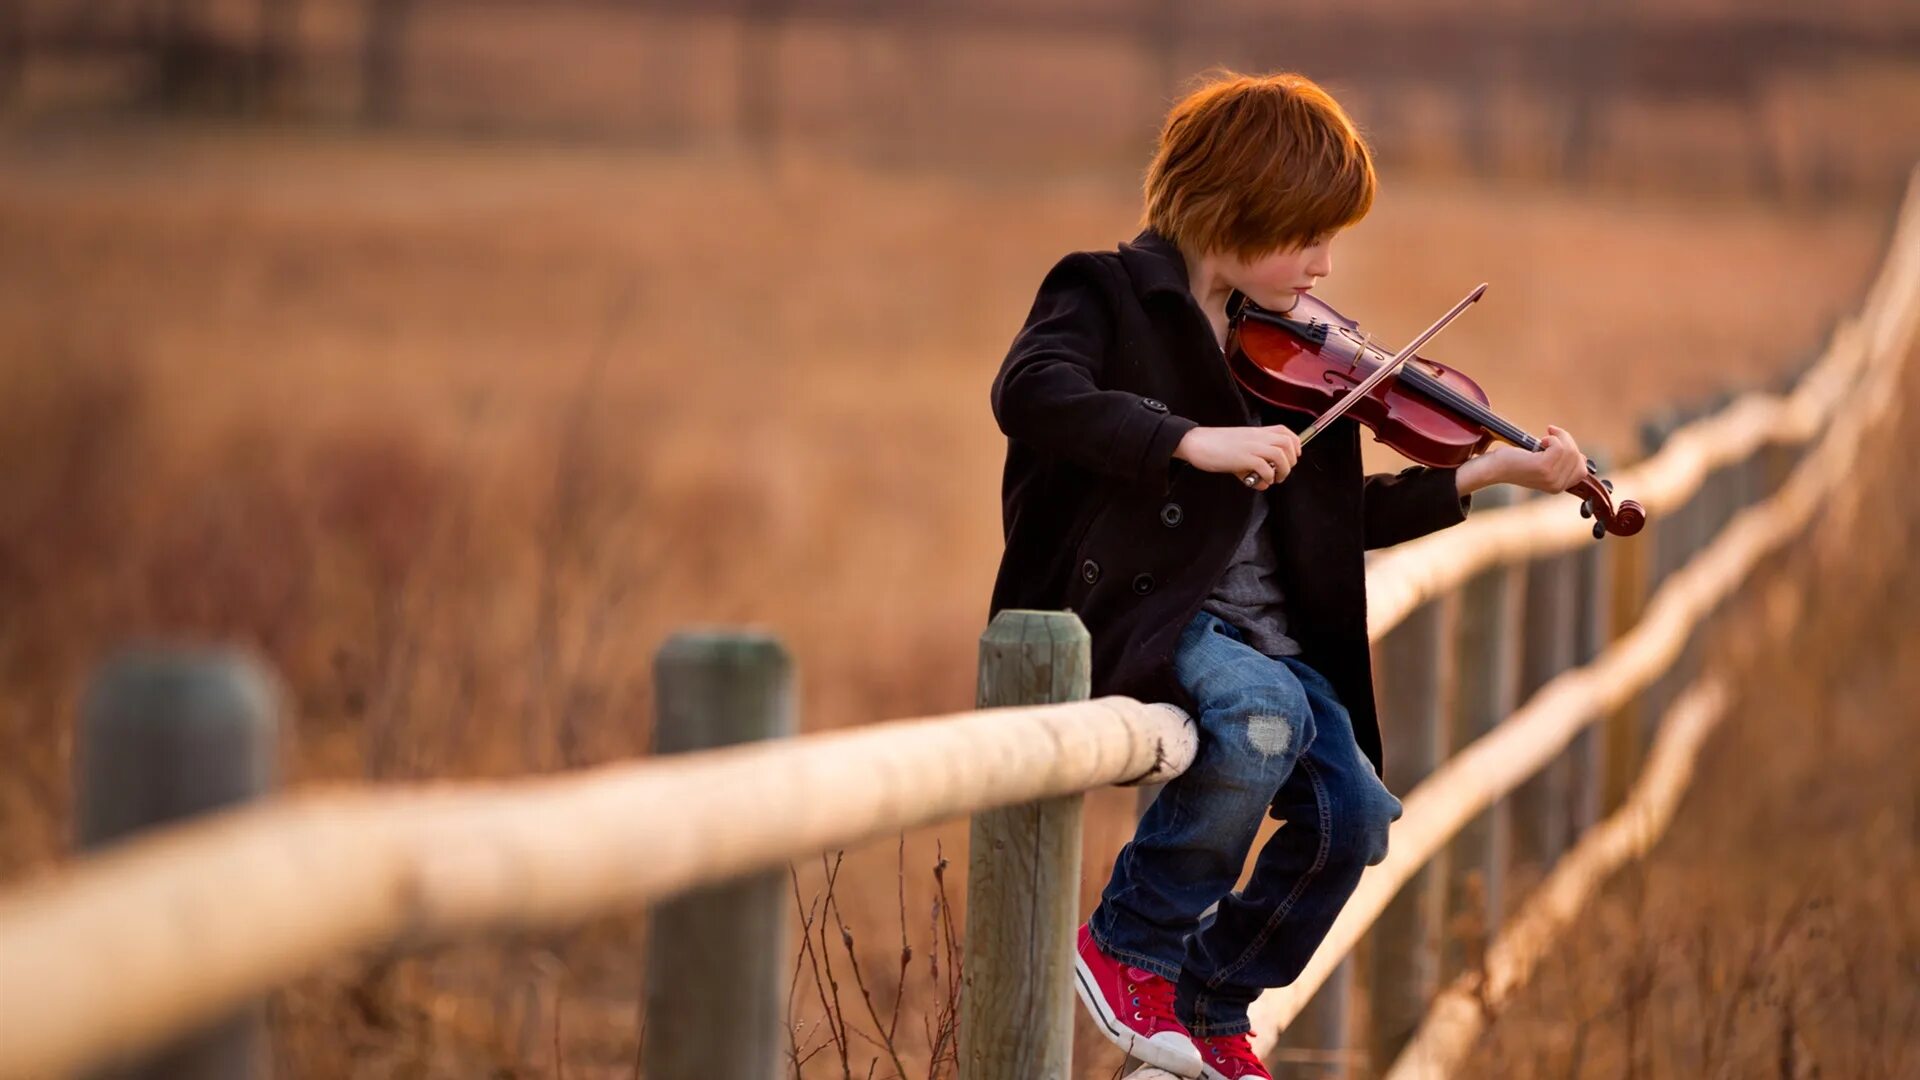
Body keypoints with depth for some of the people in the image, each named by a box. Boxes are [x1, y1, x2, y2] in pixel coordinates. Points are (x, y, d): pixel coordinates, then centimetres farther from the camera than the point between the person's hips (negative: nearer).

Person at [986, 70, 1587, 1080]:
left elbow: (1339, 517, 21)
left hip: (1266, 637, 7)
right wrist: (1195, 440, -33)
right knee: (1263, 711, -34)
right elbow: (1029, 392, -26)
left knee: (1350, 816, -13)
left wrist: (1485, 473, 12)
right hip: (1136, 612, -7)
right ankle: (1130, 942, -14)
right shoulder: (1107, 297, -4)